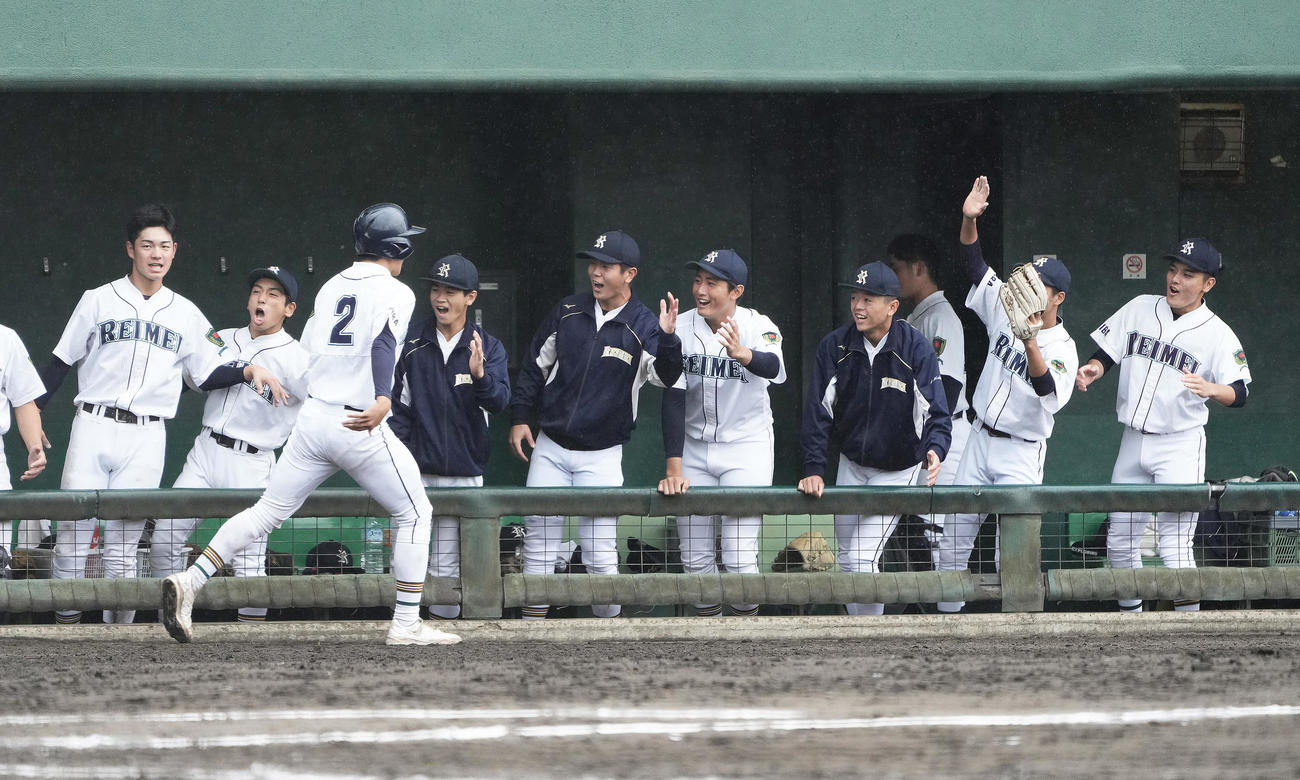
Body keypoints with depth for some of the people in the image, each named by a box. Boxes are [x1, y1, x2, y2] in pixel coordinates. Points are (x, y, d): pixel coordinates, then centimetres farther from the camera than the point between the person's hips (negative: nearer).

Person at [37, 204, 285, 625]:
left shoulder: (186, 314, 13)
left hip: (146, 439, 1)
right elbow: (60, 364, 8)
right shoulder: (99, 301, 7)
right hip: (92, 430, -1)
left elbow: (208, 375, 16)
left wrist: (249, 372, -1)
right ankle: (65, 625, -1)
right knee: (73, 531, -7)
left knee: (124, 543, 0)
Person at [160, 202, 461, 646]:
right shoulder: (394, 293, -5)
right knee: (413, 513, 9)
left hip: (312, 419, 6)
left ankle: (190, 582, -6)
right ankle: (406, 624, 3)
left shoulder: (331, 287, 14)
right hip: (361, 427, -6)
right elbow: (384, 345, -23)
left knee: (268, 511, 9)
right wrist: (383, 400, -39)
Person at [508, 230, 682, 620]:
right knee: (539, 544, 5)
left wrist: (667, 339, -41)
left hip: (601, 455, -4)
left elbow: (665, 377, -23)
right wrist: (520, 416, 7)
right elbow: (535, 366, 14)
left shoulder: (643, 326, -7)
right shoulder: (567, 312, 4)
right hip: (550, 449, 4)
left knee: (601, 554, -7)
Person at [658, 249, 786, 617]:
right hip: (695, 448, 3)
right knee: (696, 559, 3)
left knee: (740, 559, -12)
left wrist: (743, 354, -61)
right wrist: (674, 468, -18)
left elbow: (775, 370, -37)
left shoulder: (758, 326, -15)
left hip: (747, 447, -3)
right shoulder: (682, 327, -7)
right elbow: (673, 398, -10)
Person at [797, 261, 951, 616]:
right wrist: (813, 469, -18)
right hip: (851, 465, 4)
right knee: (847, 561, 10)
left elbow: (937, 413, -22)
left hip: (897, 469, -4)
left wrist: (934, 450, -42)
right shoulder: (835, 346, -9)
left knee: (863, 559, -15)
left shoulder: (916, 349, -18)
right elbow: (818, 411, -9)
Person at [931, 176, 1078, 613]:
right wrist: (969, 219, -18)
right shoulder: (1006, 312, 1)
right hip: (980, 441, 6)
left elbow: (1051, 395, -34)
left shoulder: (1062, 348, -15)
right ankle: (948, 616, 17)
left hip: (1021, 452, -6)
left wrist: (1031, 344, -49)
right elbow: (975, 266, 0)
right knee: (953, 539, 7)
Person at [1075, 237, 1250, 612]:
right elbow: (1105, 354, 10)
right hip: (1133, 441, 5)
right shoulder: (1140, 309, 5)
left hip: (1181, 445, -5)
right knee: (1120, 542, 10)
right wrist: (1091, 369, -13)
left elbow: (1239, 395, -13)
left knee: (1174, 545, -14)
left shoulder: (1218, 335, -7)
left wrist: (1210, 389, -34)